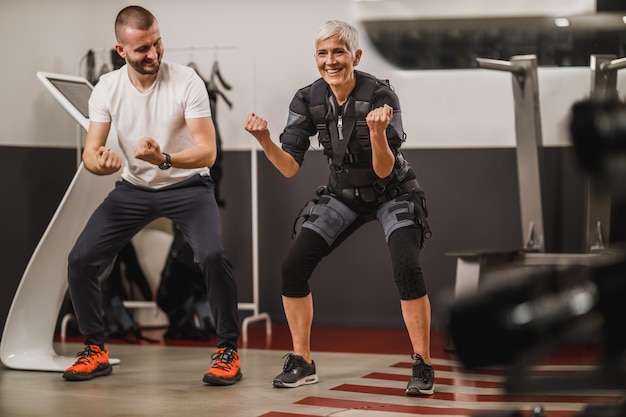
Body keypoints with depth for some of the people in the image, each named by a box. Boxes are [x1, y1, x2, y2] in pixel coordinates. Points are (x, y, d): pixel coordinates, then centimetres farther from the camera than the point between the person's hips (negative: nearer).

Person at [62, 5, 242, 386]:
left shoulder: (186, 82, -20)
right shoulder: (107, 89, -10)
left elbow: (207, 152, -23)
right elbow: (90, 153, -8)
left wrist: (163, 159, -42)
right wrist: (101, 162, -34)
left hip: (188, 186, -3)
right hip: (134, 188, 4)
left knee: (212, 255, -29)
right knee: (81, 259, -9)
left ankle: (228, 351, -11)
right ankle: (96, 351, 11)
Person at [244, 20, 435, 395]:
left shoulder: (380, 96, -25)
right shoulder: (308, 100, -13)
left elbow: (384, 170, -27)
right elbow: (290, 167, -14)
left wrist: (377, 131, -45)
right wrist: (264, 139, -32)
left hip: (393, 193, -4)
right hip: (344, 195, 4)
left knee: (407, 269, -27)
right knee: (293, 269, -9)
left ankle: (423, 366, -11)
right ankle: (302, 363, 7)